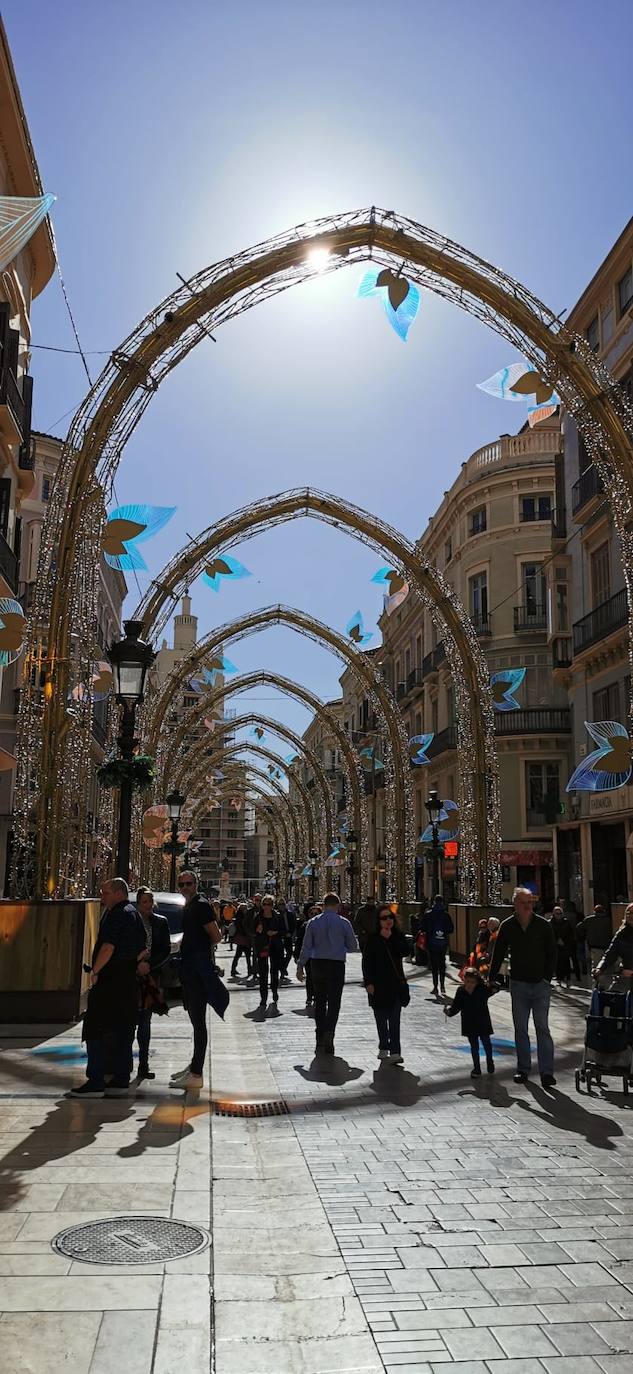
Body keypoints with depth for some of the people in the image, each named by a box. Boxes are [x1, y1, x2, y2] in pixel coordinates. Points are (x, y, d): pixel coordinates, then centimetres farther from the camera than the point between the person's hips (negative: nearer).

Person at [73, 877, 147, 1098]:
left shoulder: (116, 914, -12)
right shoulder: (134, 914, 18)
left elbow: (108, 947, -20)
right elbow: (141, 950, 23)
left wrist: (95, 971, -12)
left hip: (110, 980, -10)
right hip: (129, 980, 10)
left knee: (96, 1030, -4)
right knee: (123, 1031, 11)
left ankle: (95, 1082, -5)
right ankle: (121, 1081, 13)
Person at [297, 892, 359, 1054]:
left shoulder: (313, 922, 1)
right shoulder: (344, 923, -3)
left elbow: (306, 947, 1)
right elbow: (353, 947, 4)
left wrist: (300, 966, 8)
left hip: (317, 965, 2)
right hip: (337, 965, -2)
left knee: (319, 1002, 13)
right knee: (334, 1002, 0)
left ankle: (320, 1038, 16)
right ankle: (329, 1033, -21)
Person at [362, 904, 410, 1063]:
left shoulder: (398, 935, 4)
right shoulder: (372, 938, -5)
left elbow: (403, 951, -12)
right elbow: (367, 961, -5)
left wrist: (390, 938, -16)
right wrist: (368, 982, -10)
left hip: (396, 983, 1)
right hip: (378, 983, -1)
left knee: (394, 1019, -4)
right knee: (381, 1018, 10)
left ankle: (395, 1052, -6)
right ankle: (383, 1047, 25)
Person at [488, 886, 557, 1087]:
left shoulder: (544, 925, -4)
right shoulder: (507, 926, 0)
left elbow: (552, 953, 2)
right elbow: (498, 955, 8)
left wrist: (548, 978, -5)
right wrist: (491, 979, 7)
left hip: (541, 985, -2)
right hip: (518, 984, 2)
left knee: (542, 1028, -5)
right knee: (520, 1029, 8)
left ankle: (546, 1071, -1)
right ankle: (523, 1069, 18)